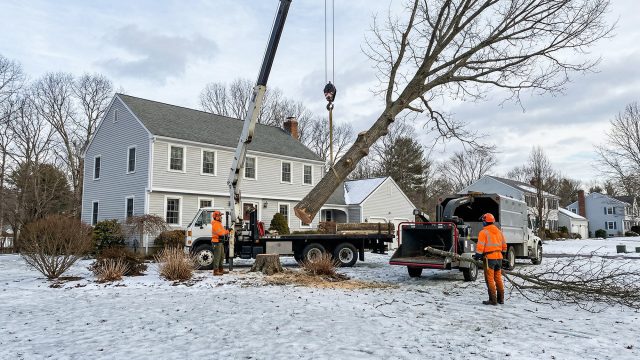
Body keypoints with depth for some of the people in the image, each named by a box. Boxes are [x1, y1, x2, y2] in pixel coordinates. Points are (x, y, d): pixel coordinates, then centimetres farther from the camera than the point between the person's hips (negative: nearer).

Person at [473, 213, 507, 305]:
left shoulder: (484, 232, -9)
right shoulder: (499, 231, 13)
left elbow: (480, 246, -14)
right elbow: (504, 246, 17)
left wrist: (477, 255, -4)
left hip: (489, 257, -7)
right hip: (499, 257, 7)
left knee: (490, 279, -2)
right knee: (498, 278, 15)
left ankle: (493, 300, -2)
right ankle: (501, 299, 20)